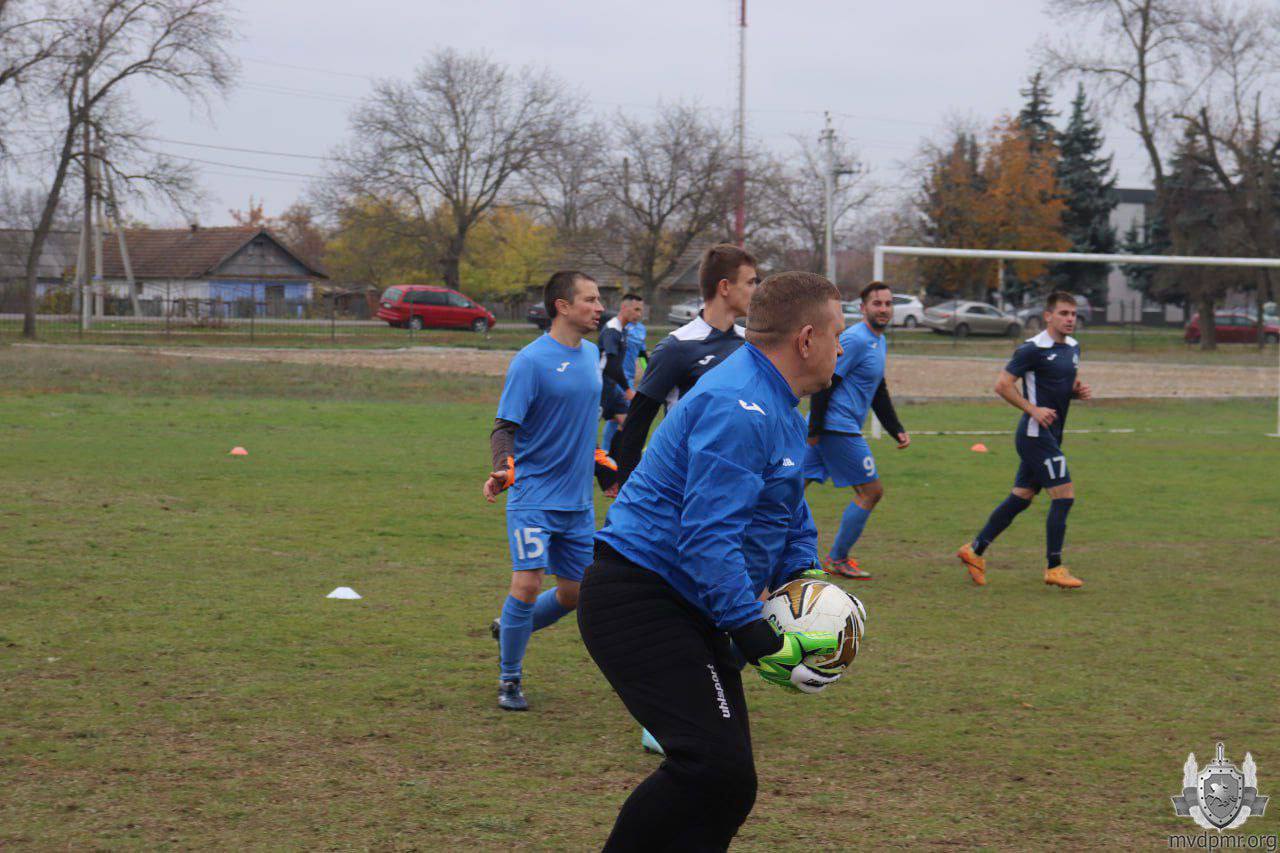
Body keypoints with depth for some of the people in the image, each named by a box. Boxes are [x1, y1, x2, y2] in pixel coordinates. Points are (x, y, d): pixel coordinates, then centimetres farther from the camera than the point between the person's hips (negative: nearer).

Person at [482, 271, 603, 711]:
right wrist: (502, 469, -33)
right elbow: (504, 427, -14)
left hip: (578, 501, 7)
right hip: (533, 497, -7)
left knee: (575, 595, 8)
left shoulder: (591, 354, 9)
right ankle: (509, 680, 2)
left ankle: (509, 629, 36)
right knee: (528, 584, -17)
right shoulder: (531, 360, -13)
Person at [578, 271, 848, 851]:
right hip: (639, 601, -11)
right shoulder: (738, 410, -20)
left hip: (686, 609, 11)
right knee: (711, 764, -24)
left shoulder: (779, 410, 16)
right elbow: (708, 538, -26)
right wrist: (760, 643, -24)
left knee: (727, 781, 10)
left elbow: (792, 516, 26)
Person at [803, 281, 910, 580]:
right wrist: (815, 429, -19)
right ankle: (837, 560, 6)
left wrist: (897, 431, 20)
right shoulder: (855, 339, -14)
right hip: (838, 428, -10)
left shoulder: (878, 341, 18)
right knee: (871, 491, -2)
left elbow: (879, 394, 26)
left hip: (825, 428, 10)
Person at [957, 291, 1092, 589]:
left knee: (1021, 497, 12)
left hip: (1049, 435, 9)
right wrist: (1033, 409, -20)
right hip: (1036, 433, -9)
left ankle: (975, 550, 22)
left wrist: (1078, 391, 4)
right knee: (1064, 495, -11)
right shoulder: (1033, 349, -14)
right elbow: (1002, 384, -14)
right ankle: (1054, 568, -4)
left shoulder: (1072, 348, 13)